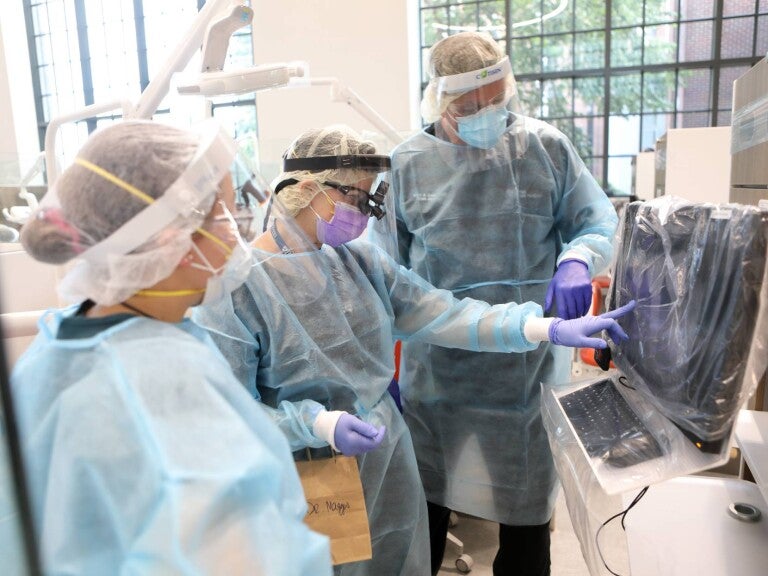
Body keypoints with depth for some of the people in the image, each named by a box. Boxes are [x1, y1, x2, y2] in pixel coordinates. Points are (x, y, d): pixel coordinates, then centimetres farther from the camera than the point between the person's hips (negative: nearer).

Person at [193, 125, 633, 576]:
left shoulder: (361, 260, -1)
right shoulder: (237, 284, -17)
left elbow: (440, 313, -7)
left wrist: (548, 328, -15)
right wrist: (318, 424, -32)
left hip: (389, 463, 6)